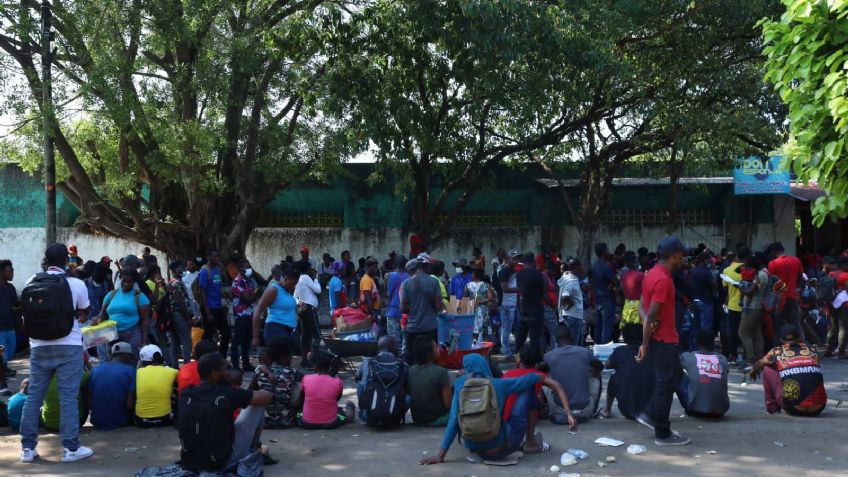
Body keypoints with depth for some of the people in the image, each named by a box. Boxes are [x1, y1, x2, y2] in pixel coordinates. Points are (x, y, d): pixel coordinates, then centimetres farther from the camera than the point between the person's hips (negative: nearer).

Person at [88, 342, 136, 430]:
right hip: (121, 422, -4)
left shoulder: (95, 370, 0)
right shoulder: (130, 371, -11)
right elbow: (130, 404, -16)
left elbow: (90, 401, -1)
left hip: (97, 422, 4)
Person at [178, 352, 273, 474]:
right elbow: (267, 397, -1)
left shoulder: (186, 394, -1)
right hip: (221, 464, -5)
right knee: (257, 406, 6)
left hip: (189, 464, 6)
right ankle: (252, 451, 25)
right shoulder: (227, 394, -14)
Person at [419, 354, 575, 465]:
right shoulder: (498, 384, -4)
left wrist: (441, 455, -5)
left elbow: (454, 420, -7)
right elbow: (531, 378, 8)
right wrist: (545, 379, 31)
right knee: (528, 389, 11)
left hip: (476, 449, 2)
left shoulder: (461, 385, -2)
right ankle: (530, 443, 17)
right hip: (502, 448, -2)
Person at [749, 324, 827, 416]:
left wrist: (754, 371, 52)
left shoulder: (777, 352, 7)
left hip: (793, 409, -3)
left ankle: (773, 408, 24)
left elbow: (759, 365, 28)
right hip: (818, 409, 3)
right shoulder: (812, 351, 13)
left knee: (767, 369, 15)